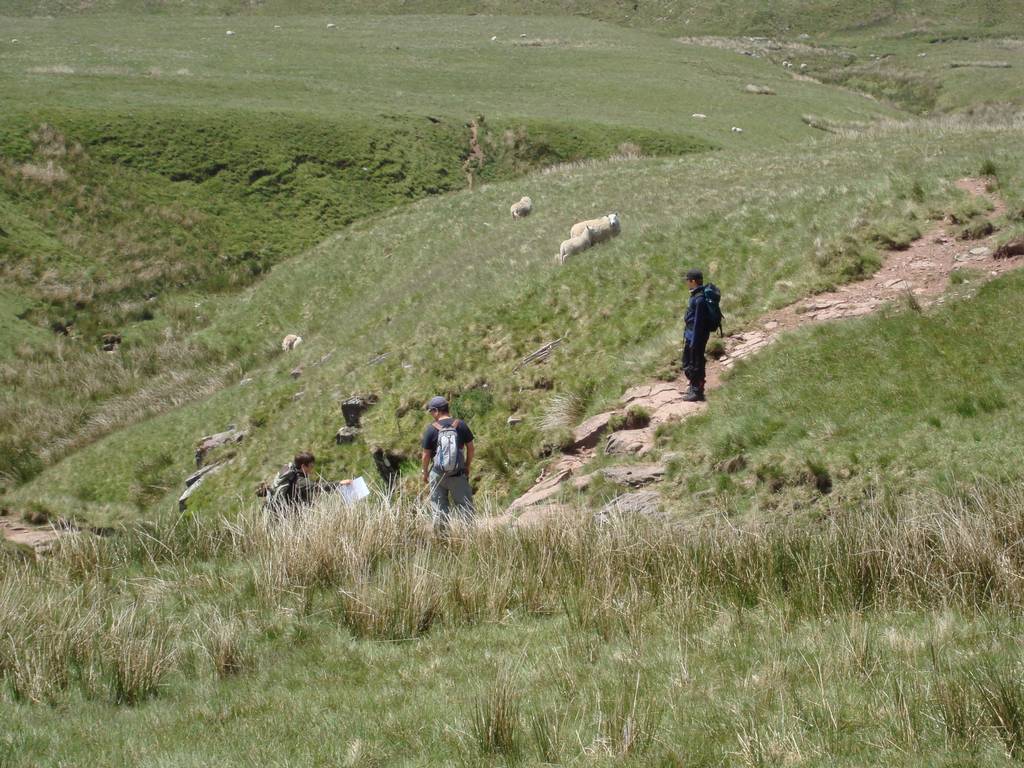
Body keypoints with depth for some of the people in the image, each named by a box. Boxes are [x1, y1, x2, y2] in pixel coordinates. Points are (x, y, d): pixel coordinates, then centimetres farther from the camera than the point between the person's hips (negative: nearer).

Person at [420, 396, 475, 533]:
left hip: (438, 474, -1)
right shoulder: (461, 425, -4)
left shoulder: (431, 429, -10)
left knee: (440, 510, 10)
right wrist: (468, 467, 16)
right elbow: (471, 448, 2)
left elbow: (426, 455, -6)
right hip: (458, 474, 1)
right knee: (465, 507, 8)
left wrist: (425, 473, 8)